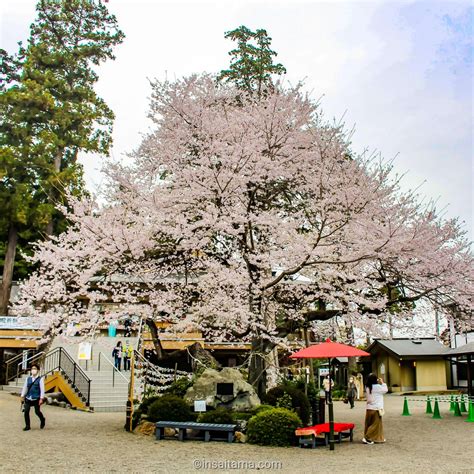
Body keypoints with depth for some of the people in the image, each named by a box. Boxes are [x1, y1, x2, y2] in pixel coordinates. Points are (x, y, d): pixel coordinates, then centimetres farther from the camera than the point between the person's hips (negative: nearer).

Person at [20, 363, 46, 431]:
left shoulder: (40, 379, -5)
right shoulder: (28, 379, 7)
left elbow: (42, 389, -8)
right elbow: (25, 387, 13)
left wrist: (41, 398, -12)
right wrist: (22, 396, 11)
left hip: (36, 399, -4)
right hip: (28, 398, 4)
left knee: (37, 411, 2)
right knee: (26, 411, -5)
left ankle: (42, 420, 33)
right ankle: (27, 426, 8)